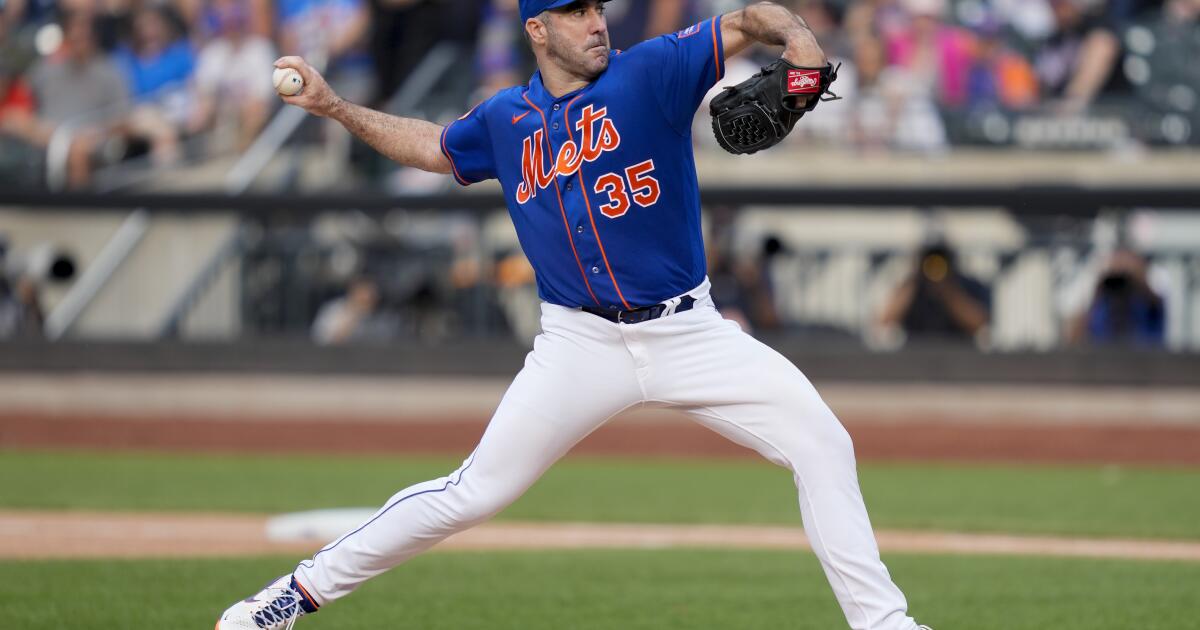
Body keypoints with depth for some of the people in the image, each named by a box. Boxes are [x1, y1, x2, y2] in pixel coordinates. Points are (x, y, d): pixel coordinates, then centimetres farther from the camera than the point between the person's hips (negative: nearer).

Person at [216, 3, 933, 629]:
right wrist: (334, 106, 21)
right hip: (583, 343, 1)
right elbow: (433, 146, 27)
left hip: (687, 334, -1)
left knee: (823, 445, -12)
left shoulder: (651, 71, -3)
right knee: (473, 493, -3)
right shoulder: (506, 120, 8)